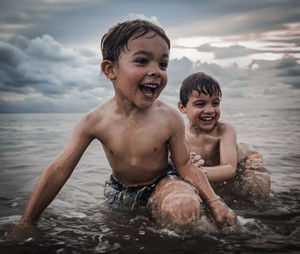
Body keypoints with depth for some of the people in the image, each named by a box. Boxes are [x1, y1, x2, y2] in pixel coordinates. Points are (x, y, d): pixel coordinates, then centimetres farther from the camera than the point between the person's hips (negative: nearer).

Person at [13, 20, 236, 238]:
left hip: (161, 184, -4)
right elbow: (59, 171, -14)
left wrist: (215, 203, -25)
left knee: (185, 208, -32)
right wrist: (26, 223, -9)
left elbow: (186, 166, -11)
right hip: (120, 188, 4)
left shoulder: (169, 118, -22)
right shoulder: (95, 121, -19)